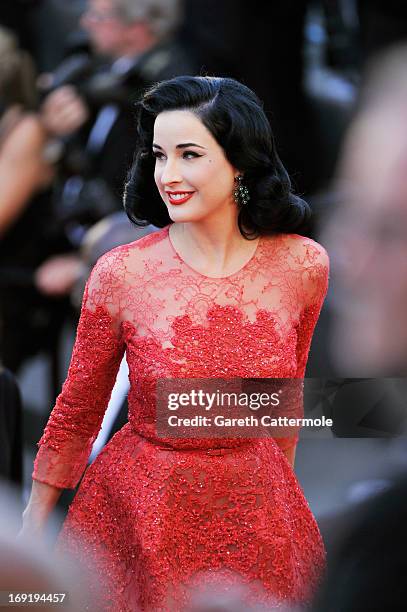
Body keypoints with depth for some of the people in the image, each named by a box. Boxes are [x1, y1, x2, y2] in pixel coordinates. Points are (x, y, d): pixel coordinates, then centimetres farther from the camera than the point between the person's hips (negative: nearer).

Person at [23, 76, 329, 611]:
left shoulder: (303, 265, -9)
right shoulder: (120, 274, -15)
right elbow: (77, 412, -2)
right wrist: (33, 527, 4)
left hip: (255, 514, 2)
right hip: (140, 511, -2)